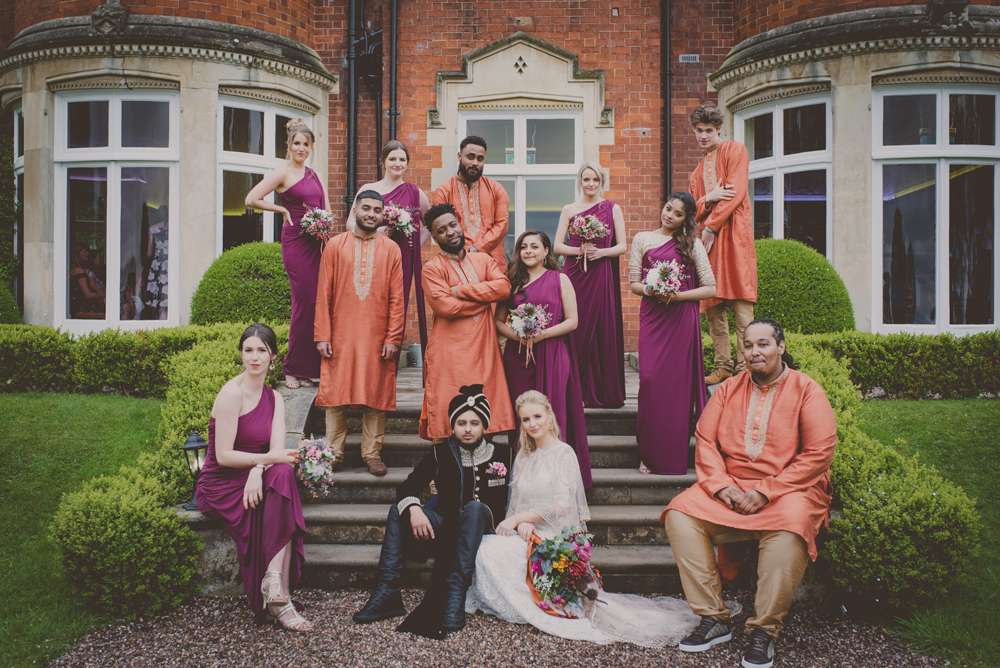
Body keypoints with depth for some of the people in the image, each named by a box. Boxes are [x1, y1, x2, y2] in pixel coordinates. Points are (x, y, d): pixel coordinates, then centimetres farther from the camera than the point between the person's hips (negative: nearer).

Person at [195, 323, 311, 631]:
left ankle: (274, 584, -32)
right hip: (221, 484, -5)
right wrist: (269, 459, -19)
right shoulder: (232, 393, -11)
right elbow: (223, 455, -16)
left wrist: (258, 470, -24)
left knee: (284, 474, -29)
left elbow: (277, 450, -4)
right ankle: (278, 595, -28)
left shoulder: (274, 398, 10)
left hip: (255, 479, 5)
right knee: (282, 473, -30)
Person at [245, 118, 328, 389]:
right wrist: (282, 210, -6)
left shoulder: (313, 174, 18)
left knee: (318, 301, 3)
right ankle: (293, 369, 4)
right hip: (296, 242, -6)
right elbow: (252, 199, -12)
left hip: (317, 242, 7)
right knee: (304, 301, -7)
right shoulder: (282, 173, -3)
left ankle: (313, 366, 11)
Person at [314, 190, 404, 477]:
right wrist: (322, 335, -4)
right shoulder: (335, 245, 4)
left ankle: (372, 453, 13)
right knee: (336, 394, 3)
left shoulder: (391, 249, 5)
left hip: (377, 337, 0)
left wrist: (393, 338, -4)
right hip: (340, 336, 0)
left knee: (376, 395, 4)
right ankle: (334, 452, 15)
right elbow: (323, 294, 2)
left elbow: (396, 298, 2)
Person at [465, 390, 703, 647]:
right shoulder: (523, 457, 18)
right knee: (485, 546, -25)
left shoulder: (563, 452, -2)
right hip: (528, 536, 6)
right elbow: (516, 501, 12)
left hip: (556, 538, -6)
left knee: (491, 550, -27)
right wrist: (522, 523, -11)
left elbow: (561, 505, -12)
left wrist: (517, 518, -11)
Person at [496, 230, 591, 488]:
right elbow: (499, 321, 10)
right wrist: (518, 336, -10)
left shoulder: (560, 279, 4)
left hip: (552, 356, -3)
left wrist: (541, 335, -13)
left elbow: (572, 321, -2)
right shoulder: (513, 281, 13)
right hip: (518, 357, 3)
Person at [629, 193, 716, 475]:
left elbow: (710, 288, 3)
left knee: (678, 381, -1)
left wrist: (678, 295, -10)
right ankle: (650, 454, 1)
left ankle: (674, 456, 7)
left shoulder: (692, 244, 6)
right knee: (650, 379, -8)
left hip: (682, 319, 0)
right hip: (652, 317, 1)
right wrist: (651, 291, -12)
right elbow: (633, 283, 8)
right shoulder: (642, 239, 9)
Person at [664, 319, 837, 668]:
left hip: (787, 489, -4)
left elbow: (819, 453, -10)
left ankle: (764, 631, -19)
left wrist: (766, 492, -16)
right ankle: (713, 619, -13)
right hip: (730, 486, 4)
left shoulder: (807, 390, -1)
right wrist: (722, 485, -13)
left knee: (788, 532, -36)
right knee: (680, 515, -19)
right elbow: (705, 441, 6)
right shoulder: (728, 388, 11)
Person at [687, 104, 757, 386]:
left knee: (741, 304, -12)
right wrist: (709, 198, -6)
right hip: (707, 238, 7)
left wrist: (711, 226, -10)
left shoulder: (734, 150, 5)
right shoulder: (698, 170, 25)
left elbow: (736, 192, -7)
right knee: (712, 307, 6)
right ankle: (723, 367, 13)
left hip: (733, 233, -7)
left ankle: (745, 369, -12)